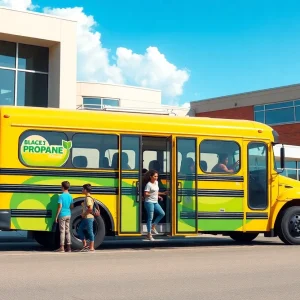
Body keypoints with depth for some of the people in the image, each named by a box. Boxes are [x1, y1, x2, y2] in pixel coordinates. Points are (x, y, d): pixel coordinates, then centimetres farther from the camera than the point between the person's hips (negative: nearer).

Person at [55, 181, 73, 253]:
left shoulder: (61, 196, -12)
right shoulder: (70, 196, 6)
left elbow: (60, 206, -15)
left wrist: (56, 216, -10)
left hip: (62, 215, -6)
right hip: (68, 215, 6)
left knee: (62, 231, -2)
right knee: (67, 231, 11)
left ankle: (62, 247, -2)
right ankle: (68, 247, 11)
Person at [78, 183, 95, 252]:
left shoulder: (88, 198, -16)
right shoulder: (87, 198, 14)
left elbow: (90, 208, -25)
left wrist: (84, 214, -16)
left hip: (88, 217, -10)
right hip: (85, 218, 10)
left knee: (90, 232, -3)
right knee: (80, 230, 13)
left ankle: (91, 247, 3)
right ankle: (85, 245, 19)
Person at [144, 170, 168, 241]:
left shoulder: (156, 182, 11)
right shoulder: (148, 184, -14)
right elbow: (145, 194, -18)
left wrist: (162, 193, 16)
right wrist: (152, 195, -25)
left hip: (155, 202, 8)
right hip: (149, 202, -8)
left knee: (162, 213, 5)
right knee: (150, 218, -4)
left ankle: (153, 227, 16)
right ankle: (149, 234, 4)